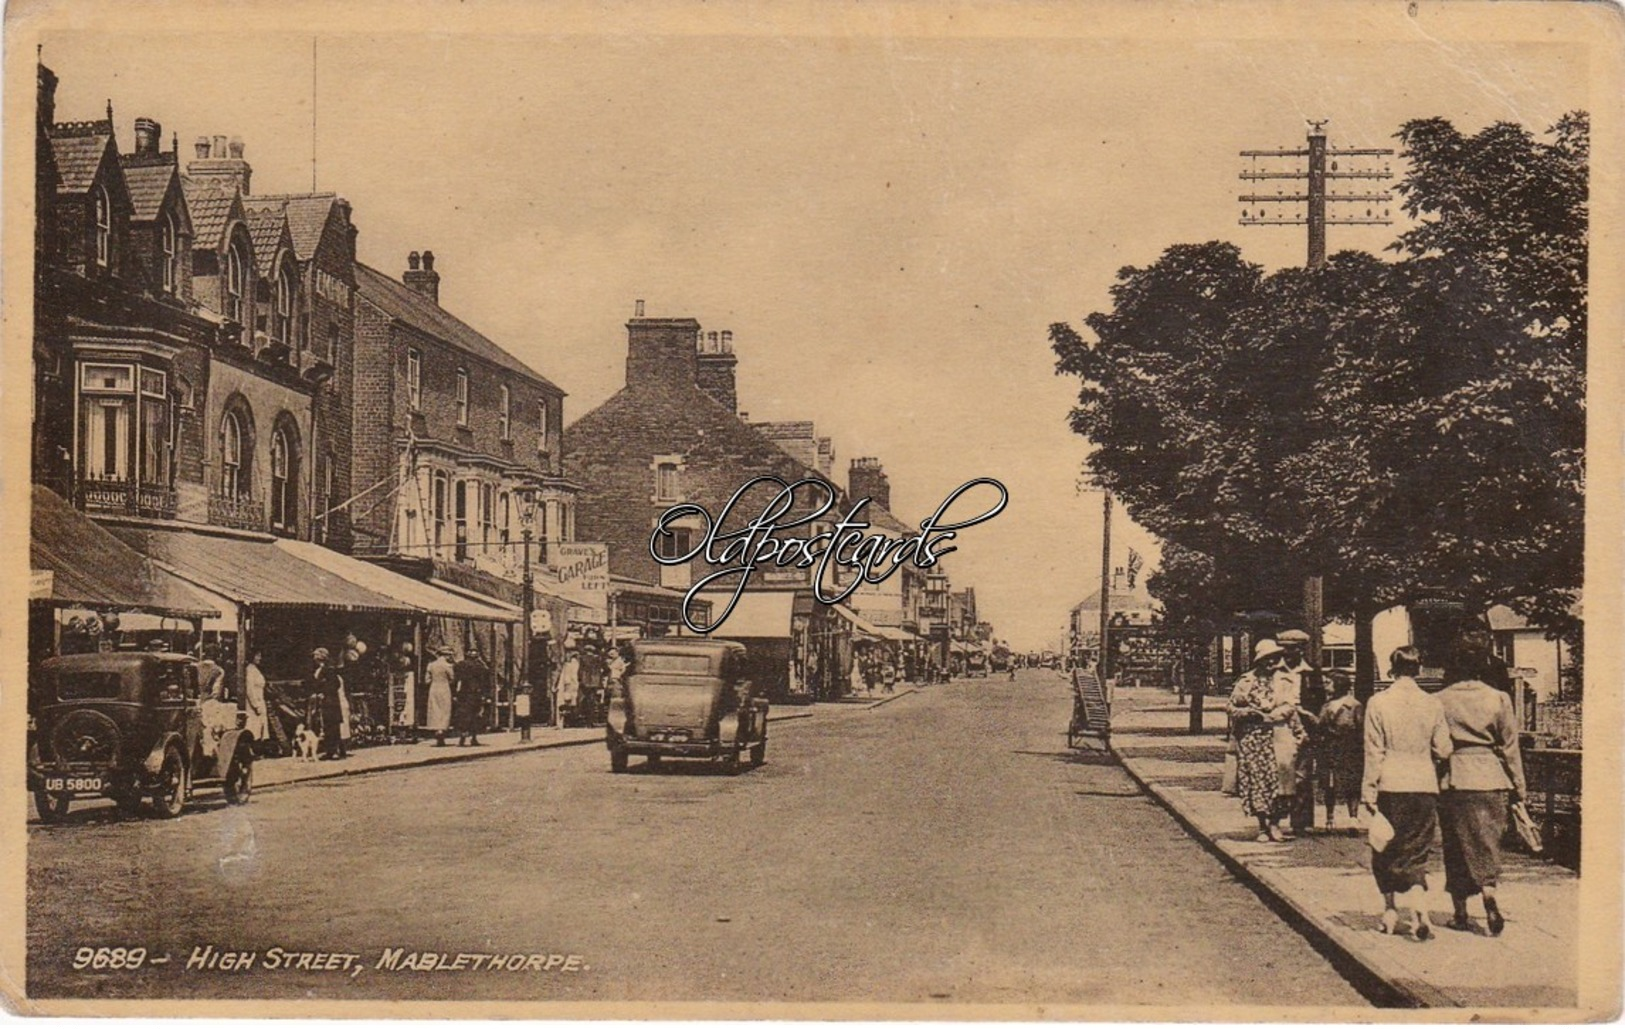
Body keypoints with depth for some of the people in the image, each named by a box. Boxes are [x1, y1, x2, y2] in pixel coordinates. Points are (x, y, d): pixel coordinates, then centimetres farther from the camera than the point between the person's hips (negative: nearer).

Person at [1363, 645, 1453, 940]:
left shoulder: (1378, 703, -5)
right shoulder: (1433, 705, 0)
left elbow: (1374, 753, -5)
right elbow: (1443, 750, 2)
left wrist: (1368, 794, -1)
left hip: (1390, 786, -1)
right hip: (1425, 786, 1)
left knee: (1386, 852, 14)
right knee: (1416, 854, 6)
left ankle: (1390, 912, 19)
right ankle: (1419, 907, -15)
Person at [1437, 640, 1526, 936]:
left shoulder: (1441, 701, -1)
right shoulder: (1499, 699, 0)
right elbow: (1510, 747, 3)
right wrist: (1518, 788, 10)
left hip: (1454, 780, 0)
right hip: (1491, 778, 0)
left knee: (1457, 846, 9)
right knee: (1486, 845, 7)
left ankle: (1460, 914, 13)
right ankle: (1489, 899, -16)